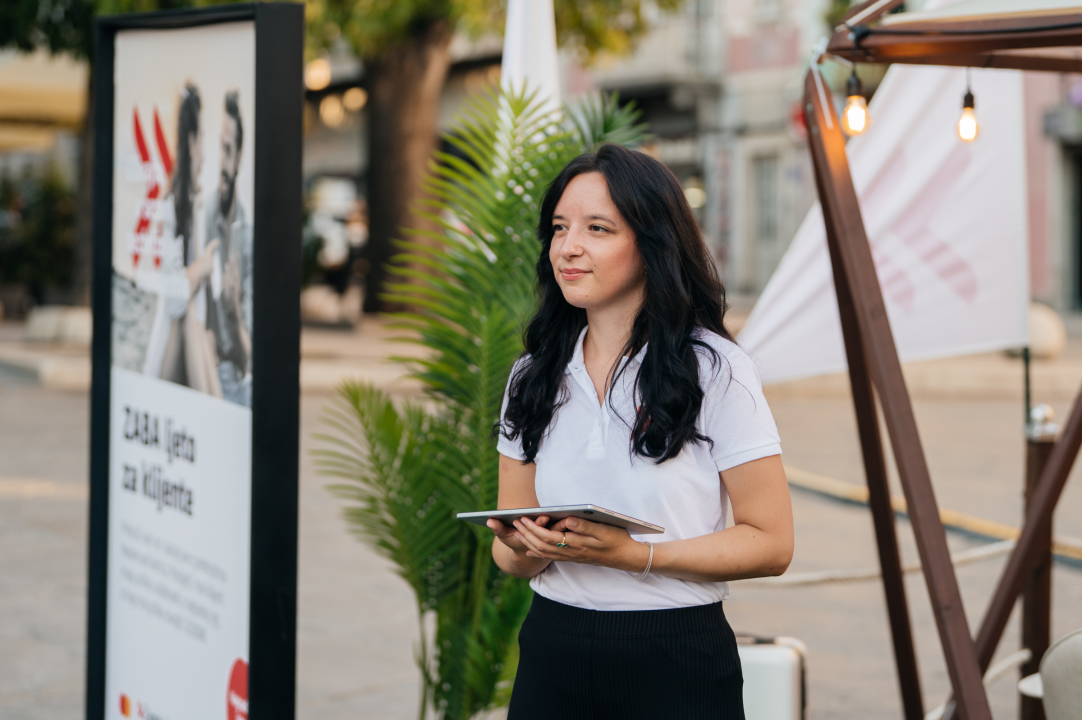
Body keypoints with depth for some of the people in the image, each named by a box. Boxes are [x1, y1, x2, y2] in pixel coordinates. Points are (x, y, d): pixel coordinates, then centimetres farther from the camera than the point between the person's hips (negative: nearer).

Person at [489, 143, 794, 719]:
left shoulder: (716, 372, -8)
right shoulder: (533, 378, 6)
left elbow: (771, 543, -10)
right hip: (552, 650, 4)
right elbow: (508, 552, 9)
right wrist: (527, 550, -15)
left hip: (679, 665, -4)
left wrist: (633, 554, -21)